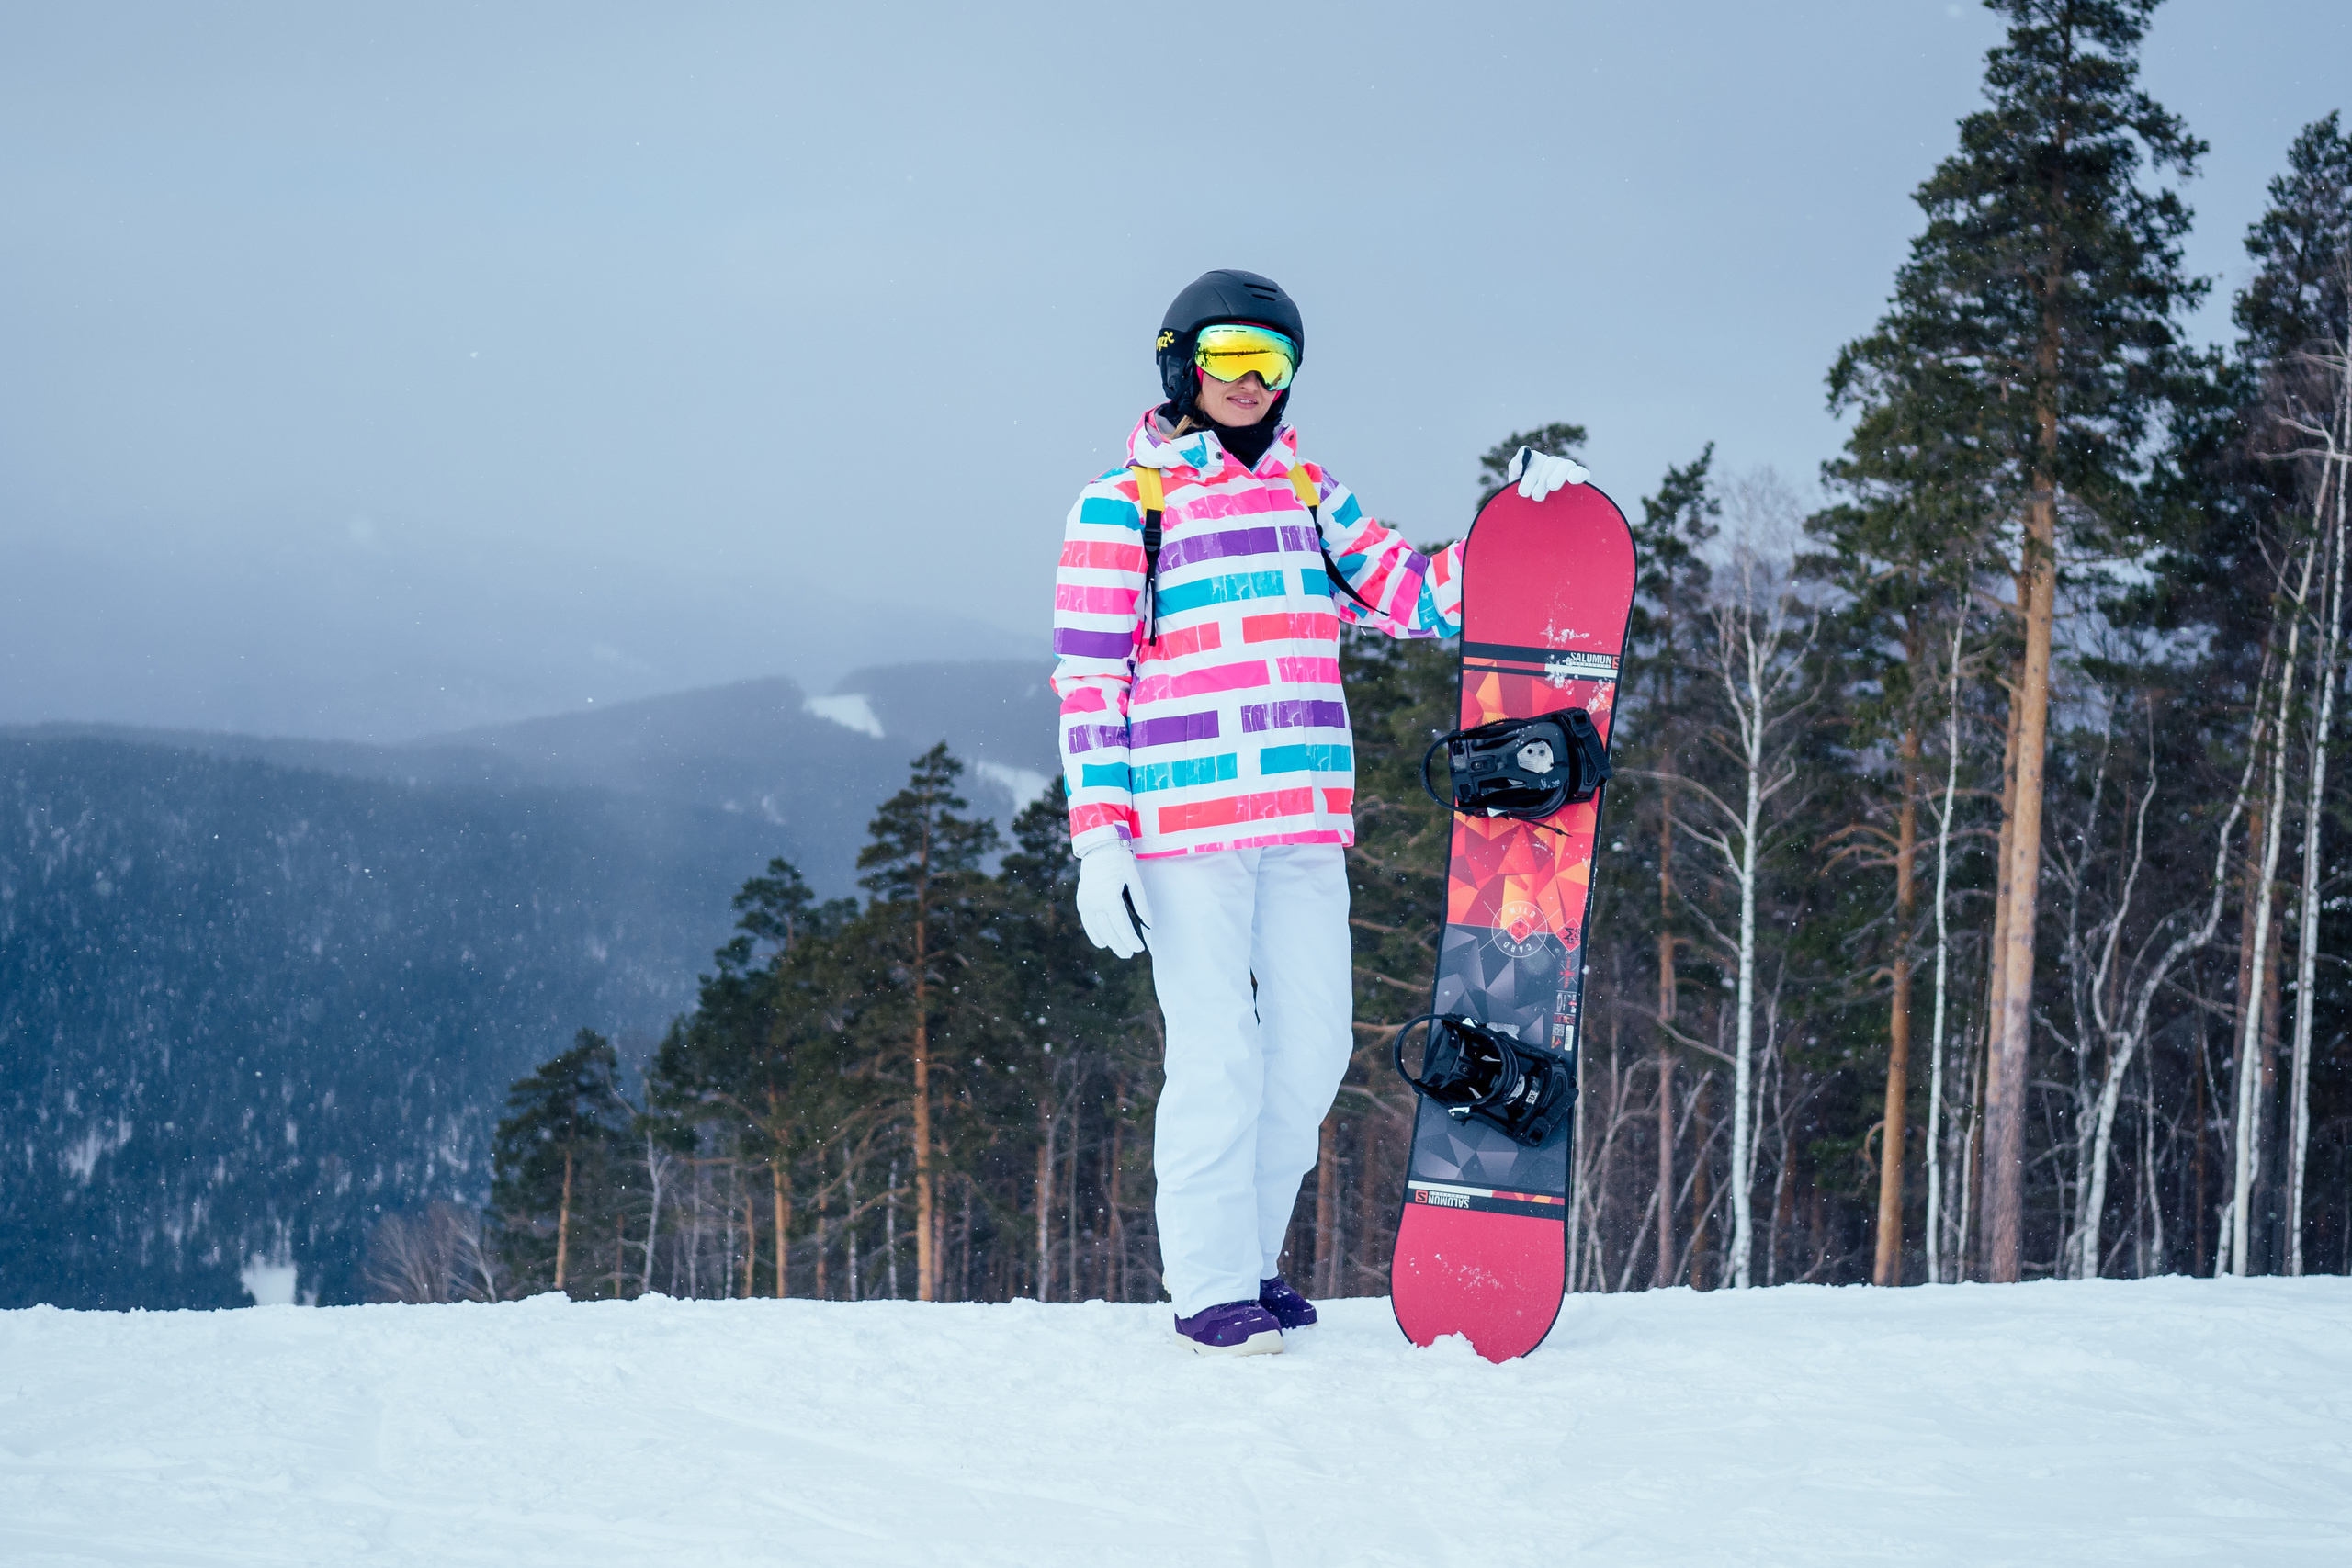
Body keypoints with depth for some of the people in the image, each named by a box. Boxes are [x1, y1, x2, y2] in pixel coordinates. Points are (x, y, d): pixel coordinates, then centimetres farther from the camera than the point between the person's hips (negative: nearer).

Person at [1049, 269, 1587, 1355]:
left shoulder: (1307, 494, 15)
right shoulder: (1123, 503, 0)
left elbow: (1413, 597, 15)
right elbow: (1088, 678, -3)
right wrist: (1099, 836, -11)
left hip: (1305, 818, 6)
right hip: (1183, 817, -6)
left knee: (1312, 1047, 6)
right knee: (1218, 1054, -6)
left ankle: (1238, 1254, 21)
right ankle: (1208, 1287, 4)